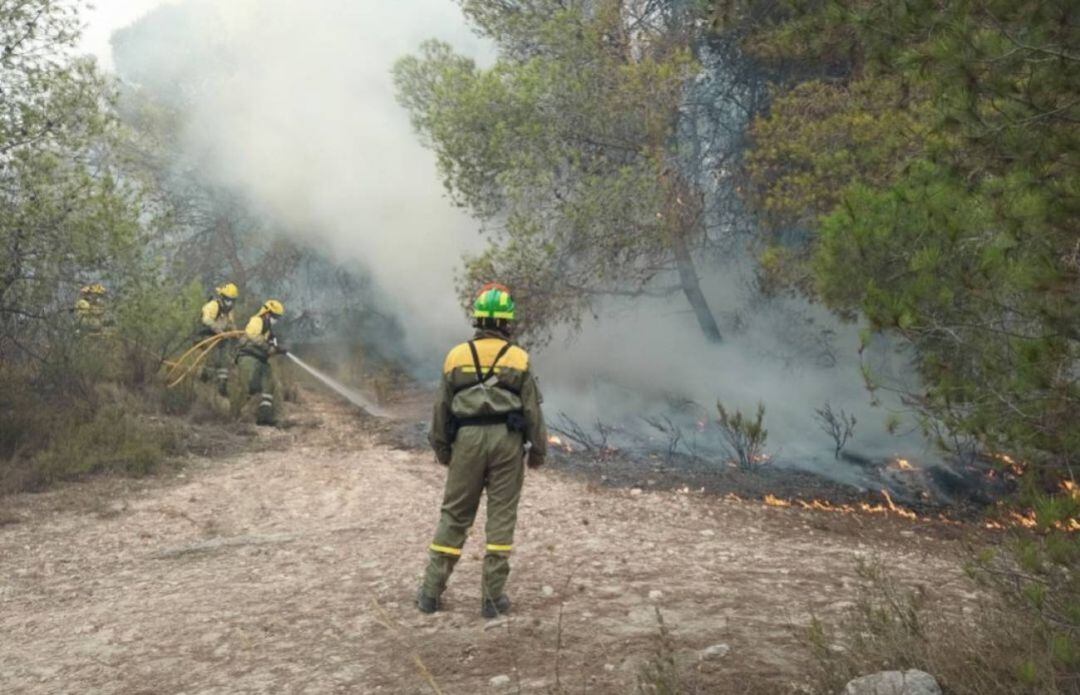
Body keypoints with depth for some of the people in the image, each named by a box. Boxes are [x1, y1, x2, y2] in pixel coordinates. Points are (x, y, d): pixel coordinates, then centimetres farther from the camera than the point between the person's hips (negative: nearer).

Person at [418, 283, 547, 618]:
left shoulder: (457, 356, 2)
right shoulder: (519, 359, -2)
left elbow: (442, 408, 8)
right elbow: (532, 410, 0)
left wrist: (441, 448, 19)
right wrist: (538, 451, 11)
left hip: (468, 439, 2)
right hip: (507, 440, -1)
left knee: (454, 516, 10)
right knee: (501, 518, 5)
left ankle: (431, 592, 12)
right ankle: (493, 597, 6)